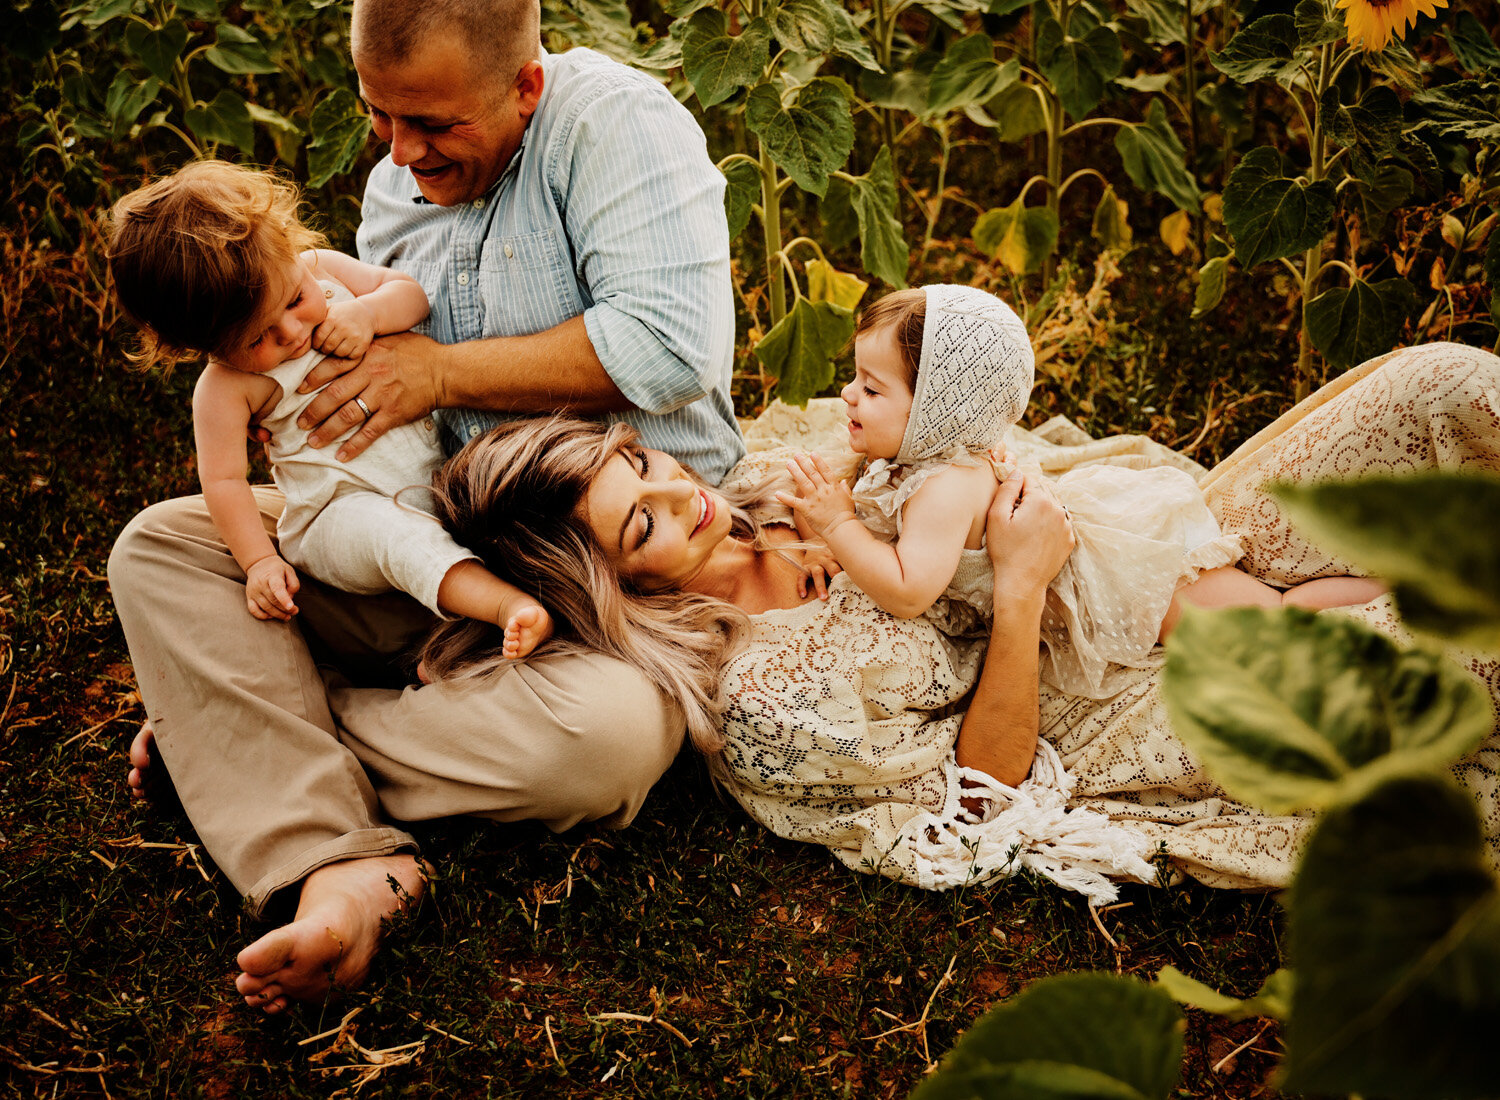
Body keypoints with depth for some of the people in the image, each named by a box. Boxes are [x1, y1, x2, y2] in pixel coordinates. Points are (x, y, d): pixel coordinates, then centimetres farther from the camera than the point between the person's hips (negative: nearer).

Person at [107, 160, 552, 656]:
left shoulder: (322, 268, 1)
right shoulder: (225, 388, -11)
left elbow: (413, 293, 7)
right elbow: (223, 480, -8)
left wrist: (368, 312, -15)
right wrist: (259, 561, -17)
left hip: (436, 471, 7)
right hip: (345, 513, -7)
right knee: (394, 533, -36)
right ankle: (506, 603, -52)